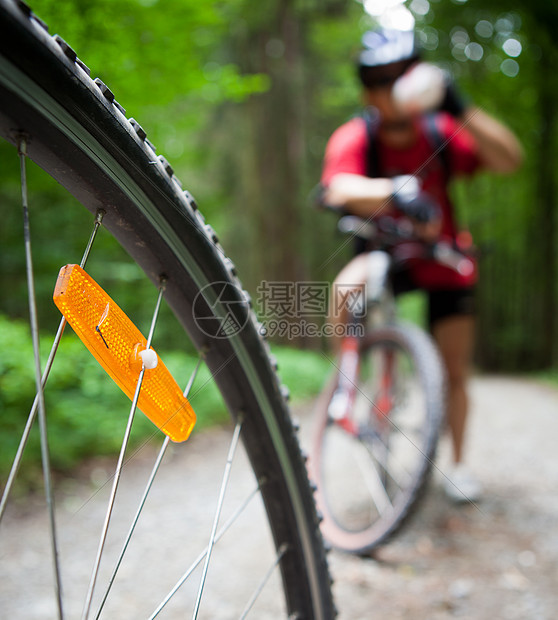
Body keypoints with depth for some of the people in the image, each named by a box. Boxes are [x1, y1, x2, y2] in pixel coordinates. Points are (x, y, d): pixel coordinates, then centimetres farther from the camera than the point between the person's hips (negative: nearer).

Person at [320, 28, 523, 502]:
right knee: (349, 286, -36)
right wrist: (397, 192, -59)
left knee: (455, 372, 4)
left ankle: (458, 463, 26)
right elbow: (339, 189, -40)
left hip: (443, 263, 1)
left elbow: (510, 160, -26)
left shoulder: (440, 131, -15)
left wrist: (460, 109, -37)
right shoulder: (355, 138, -19)